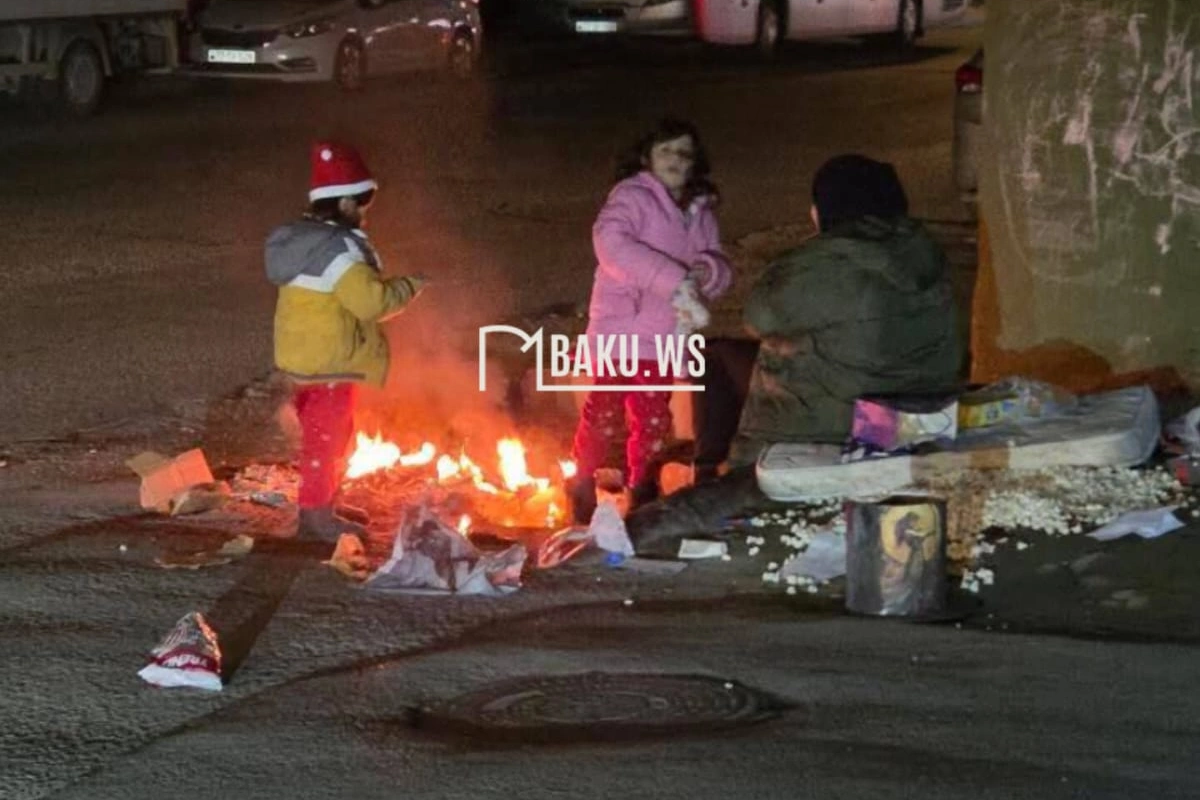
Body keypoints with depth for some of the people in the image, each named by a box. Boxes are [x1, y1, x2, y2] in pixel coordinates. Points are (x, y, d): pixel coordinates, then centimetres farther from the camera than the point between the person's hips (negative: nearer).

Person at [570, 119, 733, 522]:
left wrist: (708, 271, -16)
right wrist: (673, 279, -31)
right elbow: (611, 242, -26)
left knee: (654, 419, 13)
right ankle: (584, 482, 14)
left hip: (665, 335, 6)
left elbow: (721, 269, 11)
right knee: (605, 412, -5)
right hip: (621, 327, -6)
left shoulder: (700, 213, 12)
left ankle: (641, 483, 31)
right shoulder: (631, 197, -8)